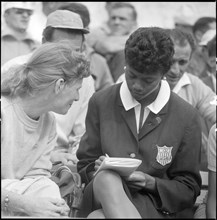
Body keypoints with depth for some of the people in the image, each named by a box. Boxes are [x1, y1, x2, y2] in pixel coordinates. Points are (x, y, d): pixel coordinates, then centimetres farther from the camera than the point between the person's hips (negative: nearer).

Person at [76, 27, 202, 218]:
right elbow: (84, 166, 14)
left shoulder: (186, 116, 1)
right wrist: (97, 170, -10)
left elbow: (188, 189, 7)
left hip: (156, 207, -3)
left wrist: (150, 183, -12)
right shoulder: (100, 102, 6)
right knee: (106, 178, -36)